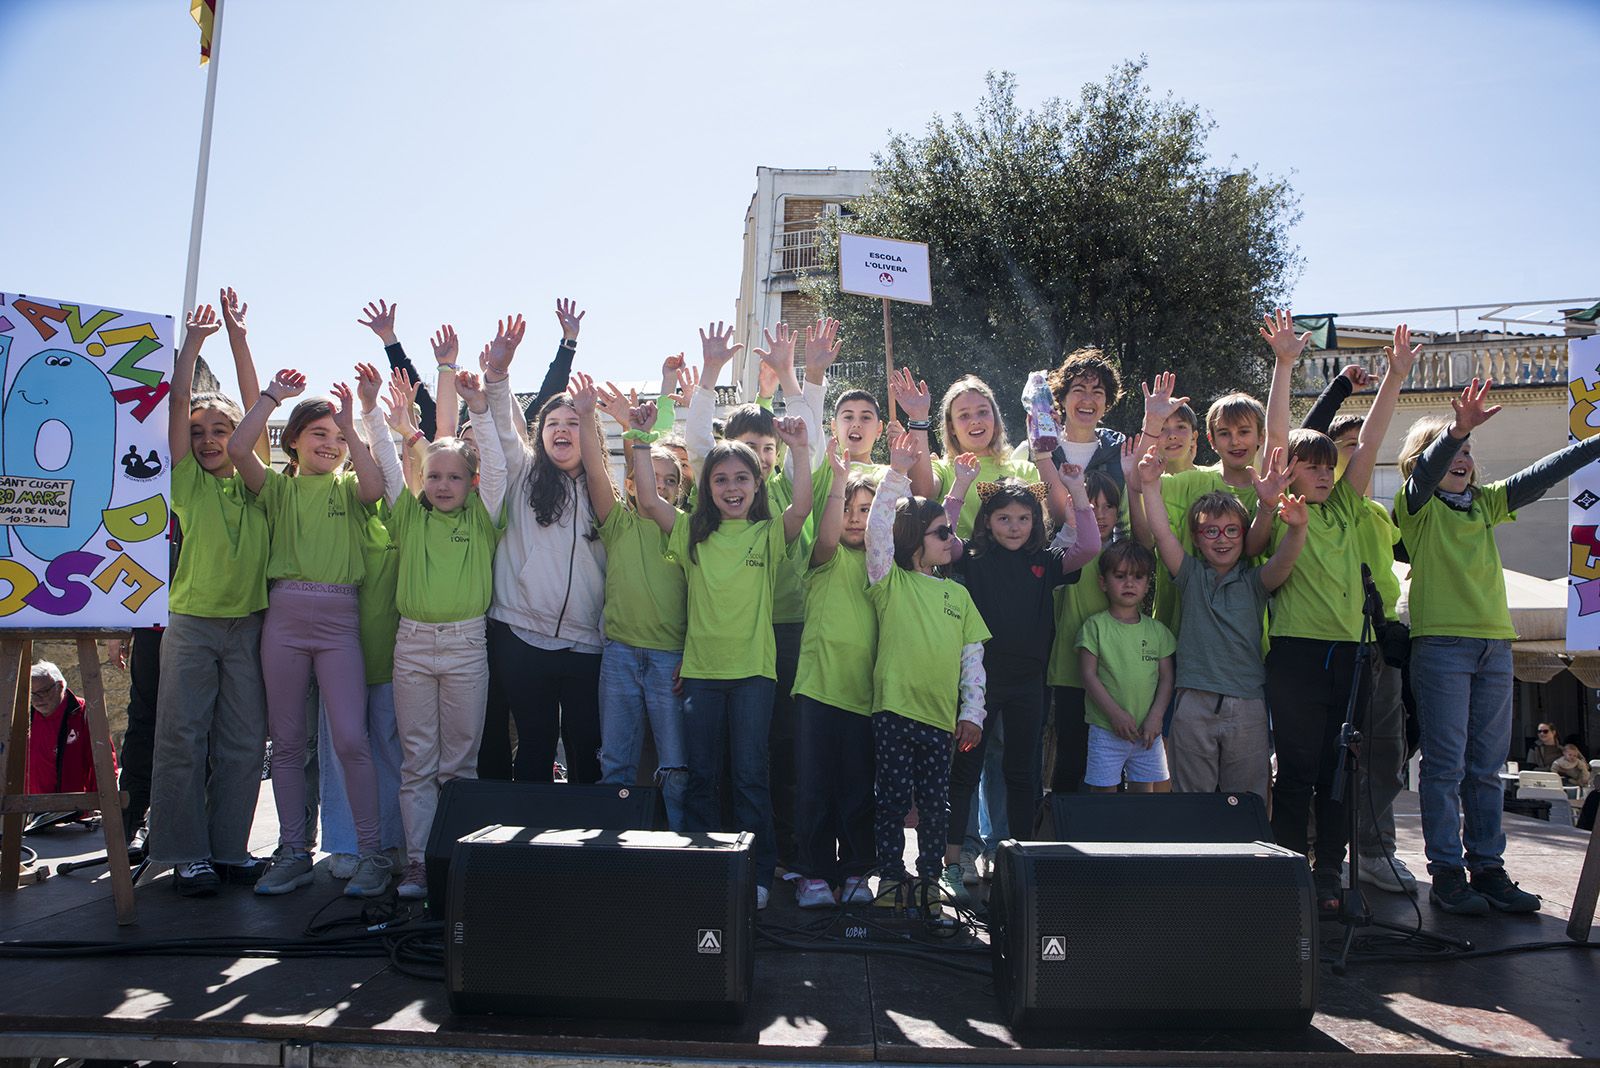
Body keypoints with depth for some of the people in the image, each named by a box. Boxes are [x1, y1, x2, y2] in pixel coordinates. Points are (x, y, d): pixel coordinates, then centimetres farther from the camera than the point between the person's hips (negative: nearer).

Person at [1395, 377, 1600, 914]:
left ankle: (1488, 868, 15)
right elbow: (1425, 471, -19)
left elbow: (1540, 475, 15)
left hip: (1495, 643, 6)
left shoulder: (1485, 502, 18)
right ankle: (1446, 873, 2)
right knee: (1445, 765, -4)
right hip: (1440, 642, -6)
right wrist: (1457, 429, -35)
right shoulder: (1417, 506, 1)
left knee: (1487, 767, 9)